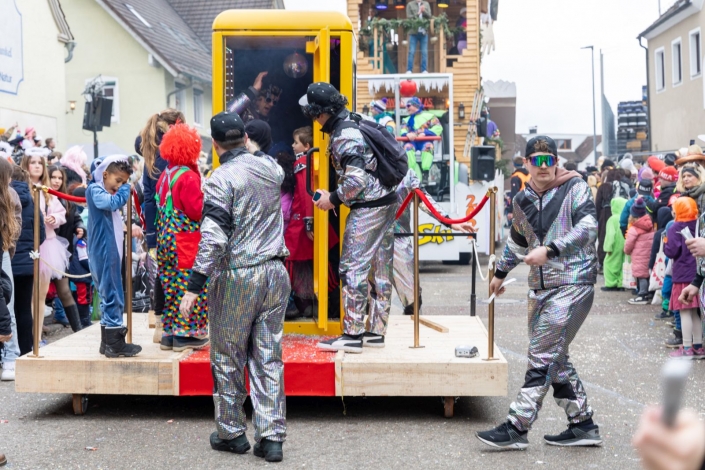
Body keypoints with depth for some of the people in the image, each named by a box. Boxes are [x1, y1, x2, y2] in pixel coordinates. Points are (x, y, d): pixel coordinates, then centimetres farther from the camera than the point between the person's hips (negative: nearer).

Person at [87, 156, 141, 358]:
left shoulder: (108, 192, 18)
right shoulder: (95, 189, -10)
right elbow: (113, 203, -26)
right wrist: (125, 189, -11)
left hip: (111, 252, 10)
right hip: (103, 253, -10)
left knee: (109, 296, 13)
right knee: (112, 296, -9)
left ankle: (108, 341, 20)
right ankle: (114, 343, -6)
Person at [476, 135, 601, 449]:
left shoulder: (575, 188, -4)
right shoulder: (523, 200, 13)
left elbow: (588, 228, -18)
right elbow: (517, 240, 29)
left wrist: (550, 250, -26)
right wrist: (501, 272, 37)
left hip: (573, 283, -7)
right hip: (540, 286, 7)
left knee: (543, 357, -9)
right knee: (554, 358, 8)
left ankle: (516, 428, -7)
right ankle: (583, 424, 18)